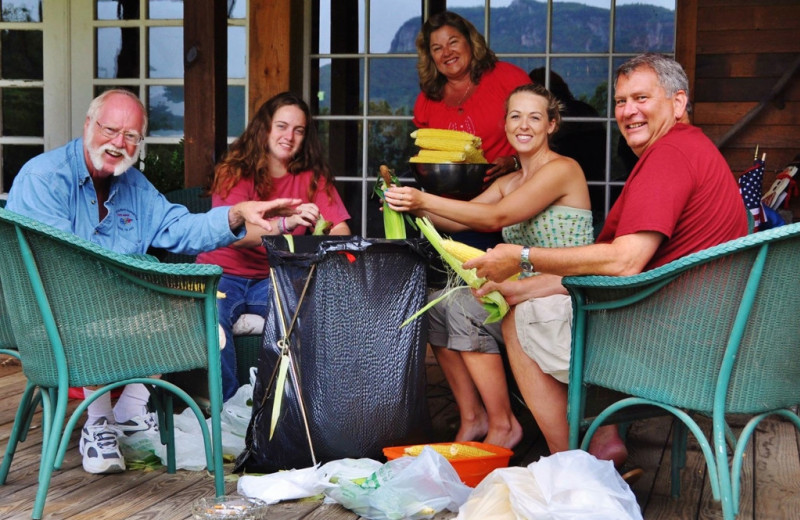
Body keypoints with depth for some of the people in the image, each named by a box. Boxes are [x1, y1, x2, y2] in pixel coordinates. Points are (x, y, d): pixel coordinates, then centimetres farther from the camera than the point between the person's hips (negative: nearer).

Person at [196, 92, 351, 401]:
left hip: (273, 282, 3)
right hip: (224, 275, -2)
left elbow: (342, 231, -3)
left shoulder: (313, 177, 7)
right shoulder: (236, 170, -3)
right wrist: (286, 223, -36)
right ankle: (227, 402, -17)